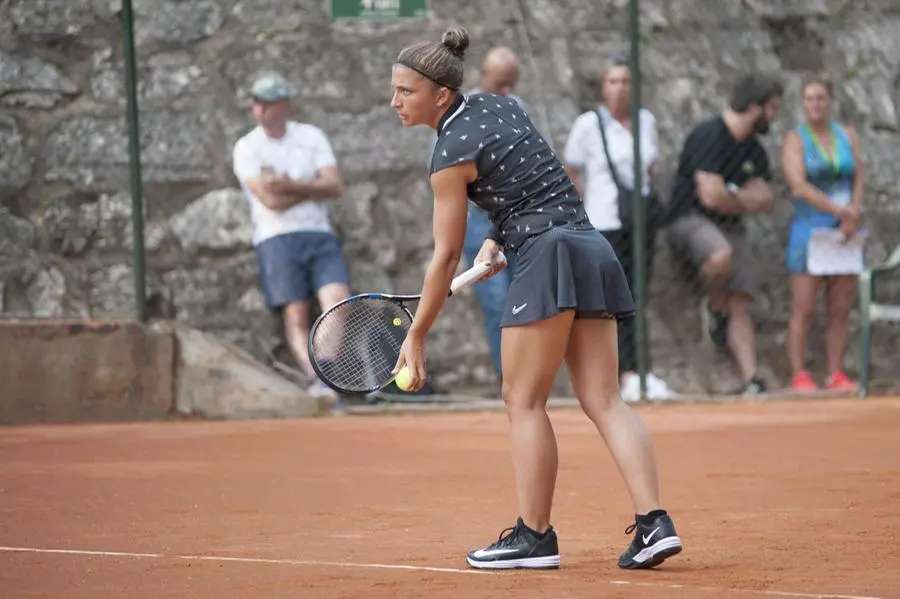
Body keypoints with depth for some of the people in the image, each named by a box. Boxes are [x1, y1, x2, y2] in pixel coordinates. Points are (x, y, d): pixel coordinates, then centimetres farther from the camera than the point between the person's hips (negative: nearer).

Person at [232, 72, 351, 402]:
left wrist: (293, 186, -13)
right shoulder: (247, 147, 4)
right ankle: (318, 380, -20)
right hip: (277, 238, -2)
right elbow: (271, 200, -9)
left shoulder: (311, 137, 12)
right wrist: (314, 187, -1)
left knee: (338, 300, -17)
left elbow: (336, 187, 0)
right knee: (296, 315, -12)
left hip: (319, 235, 2)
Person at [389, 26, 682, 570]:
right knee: (605, 401, 2)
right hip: (594, 250, 8)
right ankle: (654, 522, -8)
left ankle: (535, 537, 1)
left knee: (524, 401, 0)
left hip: (548, 256, -8)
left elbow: (446, 259, -6)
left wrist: (416, 337, 1)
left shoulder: (451, 155, -9)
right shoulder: (501, 106, 14)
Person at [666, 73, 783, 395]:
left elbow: (765, 200, 7)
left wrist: (731, 198, -10)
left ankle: (751, 380, -9)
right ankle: (715, 307, -9)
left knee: (740, 307, -5)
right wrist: (743, 202, -1)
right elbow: (711, 196, -20)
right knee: (721, 256, -39)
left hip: (730, 228, 7)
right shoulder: (709, 136, -14)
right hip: (690, 221, -7)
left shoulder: (753, 151, 12)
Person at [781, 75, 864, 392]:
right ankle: (800, 376, -3)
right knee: (804, 309, -6)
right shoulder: (795, 139, -3)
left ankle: (836, 376, 6)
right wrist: (839, 210, -21)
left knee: (840, 309, 3)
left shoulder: (847, 135, 10)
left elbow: (859, 179, 4)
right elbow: (799, 186, -14)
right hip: (809, 230, -4)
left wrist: (854, 215, -14)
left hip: (843, 234, 4)